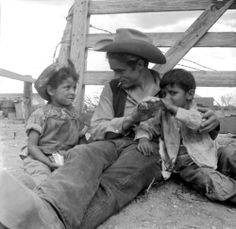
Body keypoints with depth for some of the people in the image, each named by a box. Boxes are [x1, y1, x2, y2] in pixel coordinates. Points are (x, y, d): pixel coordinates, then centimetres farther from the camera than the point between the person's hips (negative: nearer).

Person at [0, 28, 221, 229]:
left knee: (111, 184, -35)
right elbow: (97, 130, 8)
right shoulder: (112, 89, 13)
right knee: (83, 153, -33)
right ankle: (46, 208, -60)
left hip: (150, 149, -1)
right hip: (114, 143, 2)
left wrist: (211, 120, -8)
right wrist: (130, 119, -9)